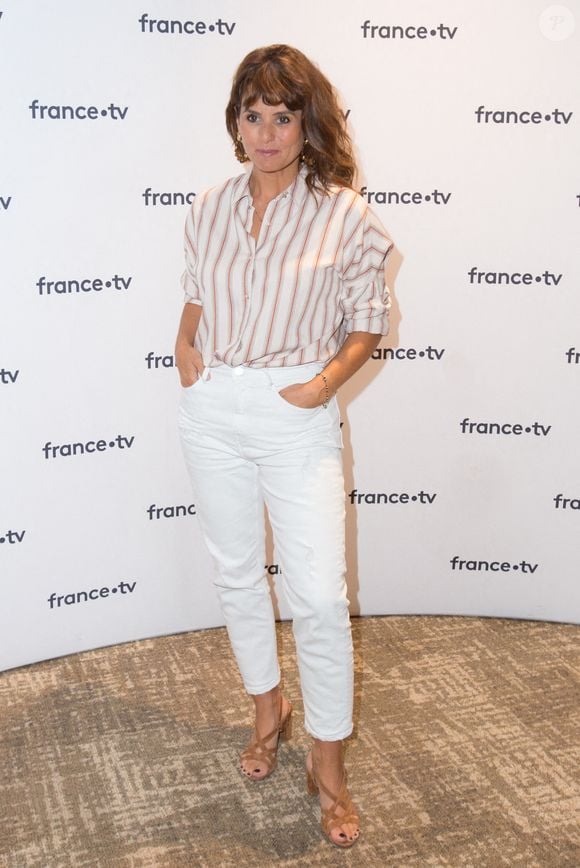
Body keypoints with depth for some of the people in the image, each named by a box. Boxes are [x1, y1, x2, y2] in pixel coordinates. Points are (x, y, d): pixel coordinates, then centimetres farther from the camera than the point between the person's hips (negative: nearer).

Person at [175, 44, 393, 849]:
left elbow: (368, 321, -1)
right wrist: (184, 347, 0)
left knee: (319, 594, -4)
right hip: (213, 408, 4)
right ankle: (269, 710, 37)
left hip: (296, 414, -4)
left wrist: (330, 377, -16)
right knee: (237, 573, 15)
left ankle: (328, 760, 14)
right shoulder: (208, 209, 5)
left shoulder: (346, 215, -6)